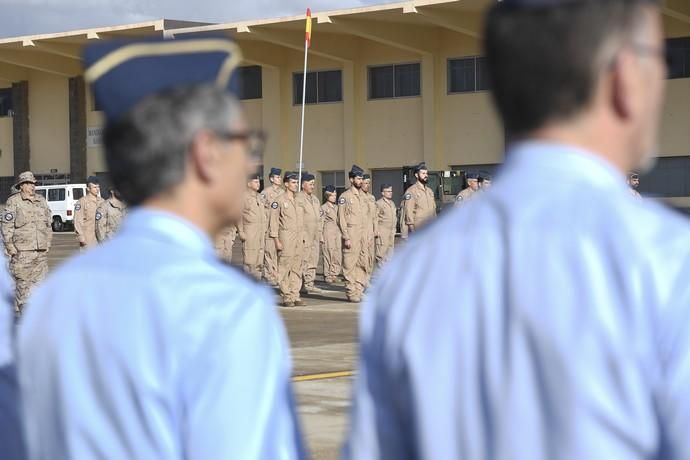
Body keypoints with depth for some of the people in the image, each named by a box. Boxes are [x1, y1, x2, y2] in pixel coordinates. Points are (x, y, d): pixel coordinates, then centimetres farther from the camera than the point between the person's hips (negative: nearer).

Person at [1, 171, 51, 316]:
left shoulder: (41, 200, 14)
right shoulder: (13, 202, -3)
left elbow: (48, 223, 21)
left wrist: (48, 243, 16)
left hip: (41, 250, 5)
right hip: (22, 250, -5)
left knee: (40, 279, 5)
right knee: (23, 282, -4)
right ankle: (21, 309, 3)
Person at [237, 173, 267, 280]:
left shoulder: (260, 197, 17)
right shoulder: (243, 197, -4)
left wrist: (265, 230, 14)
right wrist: (241, 232, -12)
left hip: (261, 231, 7)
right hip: (249, 230, -7)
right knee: (249, 260, -8)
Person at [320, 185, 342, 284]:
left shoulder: (336, 208, 15)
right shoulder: (323, 208, -2)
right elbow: (321, 223, -4)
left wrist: (342, 234, 13)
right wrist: (321, 237, -9)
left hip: (337, 233, 6)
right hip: (328, 232, -6)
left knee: (338, 255, 0)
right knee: (329, 254, -4)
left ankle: (334, 274, 9)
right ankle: (328, 276, 3)